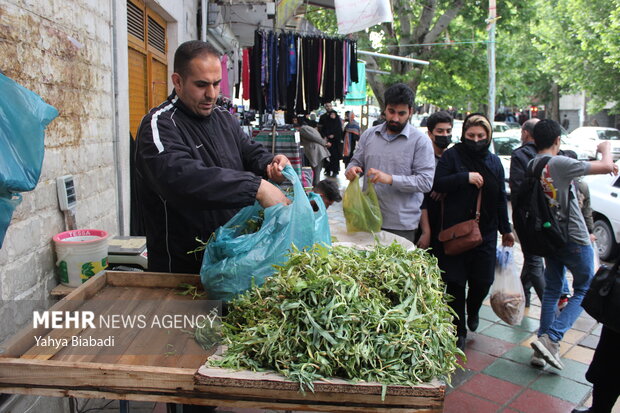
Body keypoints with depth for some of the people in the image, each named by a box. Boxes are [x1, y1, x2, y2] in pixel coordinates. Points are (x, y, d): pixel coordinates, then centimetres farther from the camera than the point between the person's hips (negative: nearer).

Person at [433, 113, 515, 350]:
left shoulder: (494, 162, 13)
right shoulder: (452, 155, -1)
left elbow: (500, 198, 17)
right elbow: (438, 184, -10)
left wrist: (506, 229, 18)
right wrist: (465, 177, -20)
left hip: (485, 232, 4)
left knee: (483, 280, 4)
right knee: (455, 283, 2)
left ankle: (473, 310, 38)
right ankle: (458, 331, 17)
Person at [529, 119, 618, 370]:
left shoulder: (532, 165, 3)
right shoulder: (559, 163, -20)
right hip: (573, 239, -7)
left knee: (551, 290, 16)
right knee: (584, 290, 8)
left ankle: (545, 343, 16)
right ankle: (551, 338, -5)